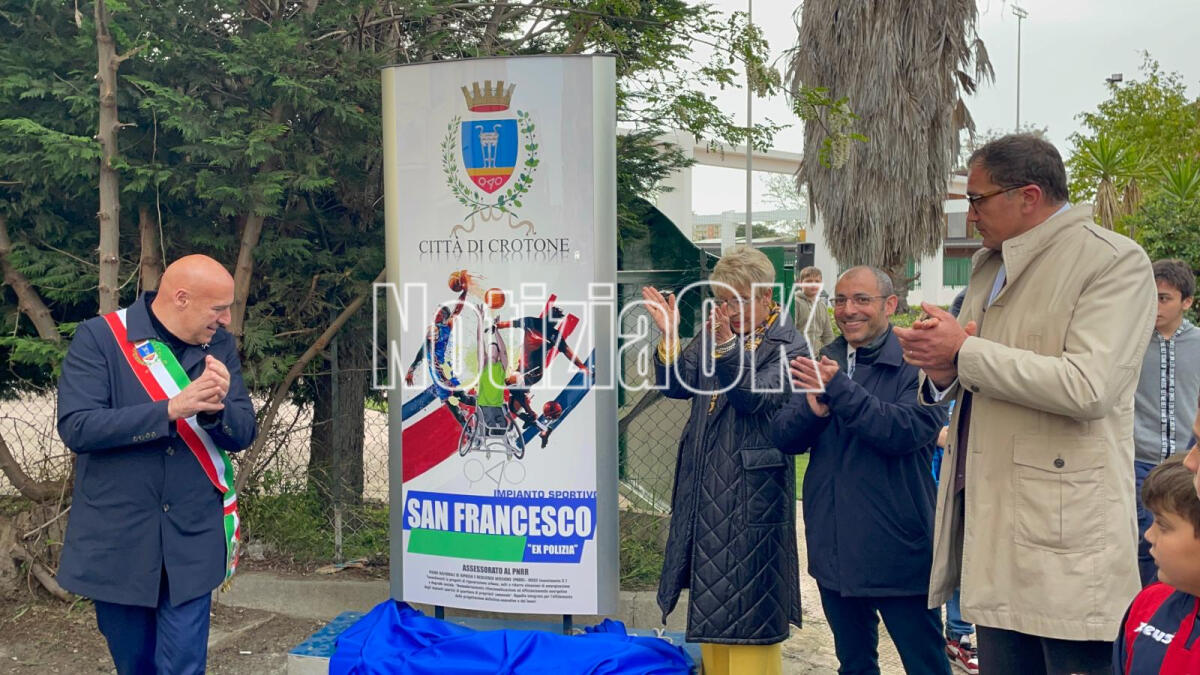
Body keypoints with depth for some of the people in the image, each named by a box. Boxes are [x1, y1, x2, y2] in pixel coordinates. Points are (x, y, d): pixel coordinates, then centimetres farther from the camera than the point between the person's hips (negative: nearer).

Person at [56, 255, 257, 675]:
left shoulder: (219, 346, 2)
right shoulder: (99, 337, -9)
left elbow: (243, 434, 1)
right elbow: (76, 427, -19)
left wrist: (216, 408, -22)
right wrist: (171, 409, -27)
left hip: (191, 542, 2)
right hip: (116, 542, -2)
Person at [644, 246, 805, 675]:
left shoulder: (788, 345, -6)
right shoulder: (714, 333, 9)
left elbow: (758, 398, -21)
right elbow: (677, 386, 1)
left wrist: (726, 346, -32)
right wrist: (669, 335, -15)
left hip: (752, 491, -6)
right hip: (704, 487, 6)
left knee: (749, 592, 0)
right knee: (710, 594, 15)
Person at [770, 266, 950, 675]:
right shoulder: (823, 363, 7)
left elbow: (909, 429, -24)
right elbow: (783, 437, 2)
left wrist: (839, 389, -28)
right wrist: (814, 410, -19)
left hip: (899, 551, -5)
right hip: (834, 549, 6)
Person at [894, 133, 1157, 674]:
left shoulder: (1115, 261, -8)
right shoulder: (988, 266, 17)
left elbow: (1089, 385, -22)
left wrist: (964, 351, -15)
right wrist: (942, 373, -1)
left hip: (1064, 532, -7)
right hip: (992, 518, 7)